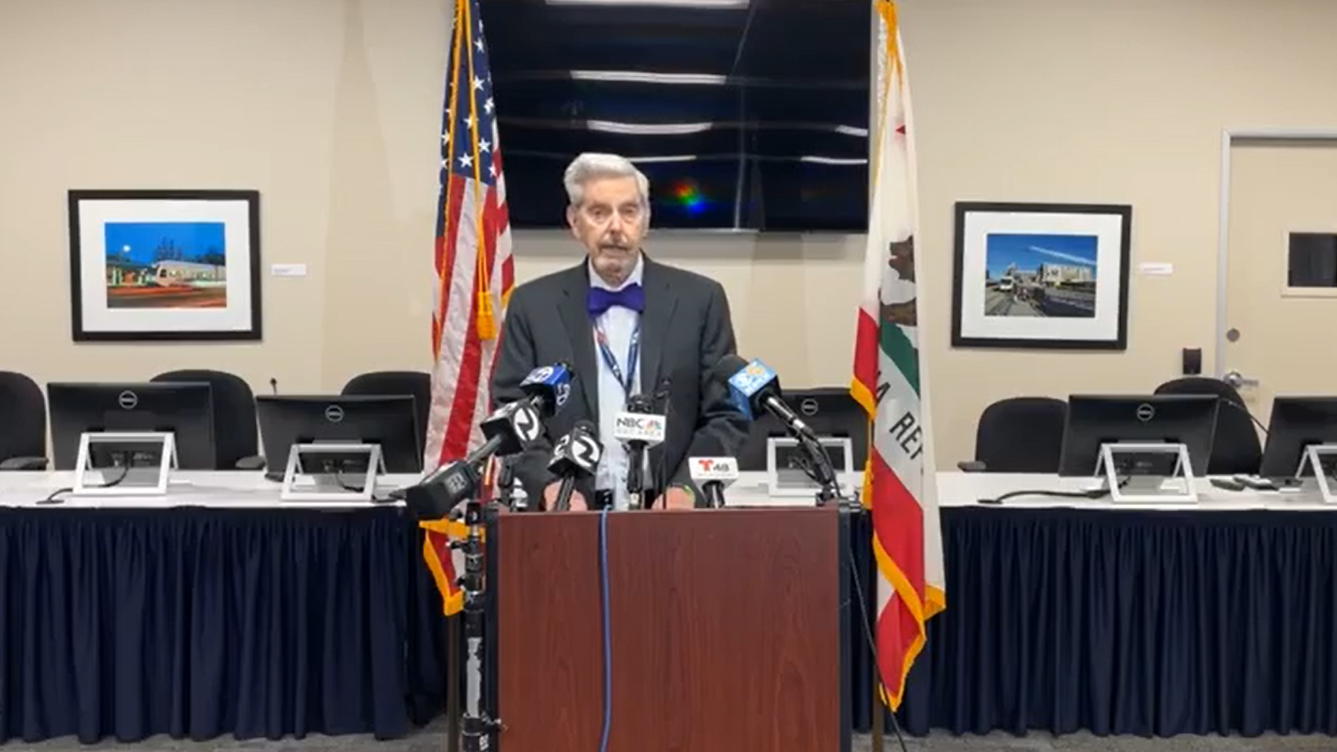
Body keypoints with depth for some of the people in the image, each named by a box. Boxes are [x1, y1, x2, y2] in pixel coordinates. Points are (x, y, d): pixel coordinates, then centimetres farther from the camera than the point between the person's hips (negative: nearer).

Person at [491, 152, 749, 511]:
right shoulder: (532, 305, 7)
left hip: (669, 512, 0)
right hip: (572, 512, 0)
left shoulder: (700, 299, 6)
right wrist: (549, 483, -9)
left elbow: (726, 416, 5)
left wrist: (687, 487, -9)